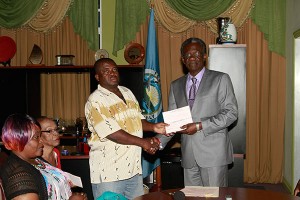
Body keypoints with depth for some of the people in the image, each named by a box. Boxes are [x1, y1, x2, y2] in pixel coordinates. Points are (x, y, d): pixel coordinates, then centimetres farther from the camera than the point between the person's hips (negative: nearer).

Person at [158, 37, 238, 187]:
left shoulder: (220, 79, 1)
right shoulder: (176, 85, 15)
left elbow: (231, 112, -6)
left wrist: (200, 126, -14)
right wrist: (159, 142, -4)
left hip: (213, 152, -4)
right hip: (188, 155, 4)